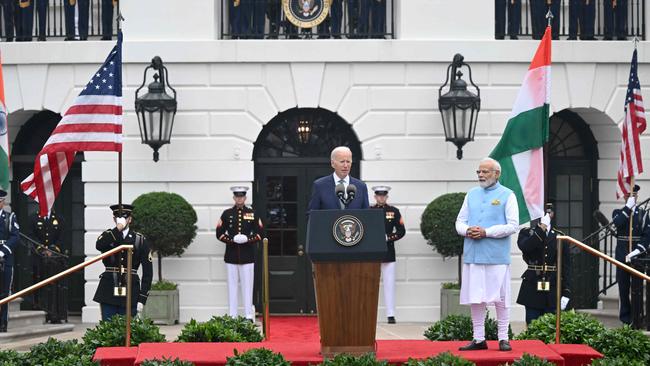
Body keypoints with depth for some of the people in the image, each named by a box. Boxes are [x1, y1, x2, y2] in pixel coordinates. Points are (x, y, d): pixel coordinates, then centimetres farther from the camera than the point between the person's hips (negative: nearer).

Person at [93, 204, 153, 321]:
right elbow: (99, 246, -18)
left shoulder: (140, 240, 5)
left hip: (130, 295, -1)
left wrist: (142, 298, -4)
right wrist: (117, 229, -20)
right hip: (108, 292, 1)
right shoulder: (107, 236, 8)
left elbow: (148, 270, 2)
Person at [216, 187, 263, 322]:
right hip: (231, 255, 0)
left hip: (247, 255, 0)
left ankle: (249, 315, 2)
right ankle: (232, 316, 5)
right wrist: (232, 240, -12)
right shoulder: (227, 214, 6)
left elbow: (259, 233, 5)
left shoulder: (252, 214, 6)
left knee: (247, 285, 0)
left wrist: (248, 239, -13)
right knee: (232, 285, 2)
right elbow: (219, 233, 3)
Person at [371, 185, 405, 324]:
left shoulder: (394, 211, 7)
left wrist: (388, 238, -10)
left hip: (388, 253, 0)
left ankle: (391, 314, 0)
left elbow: (401, 231, 4)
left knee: (389, 284, -1)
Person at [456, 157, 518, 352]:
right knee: (475, 299, 5)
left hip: (497, 256, -4)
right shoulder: (471, 194, 15)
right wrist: (467, 230, -7)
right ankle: (479, 339, 11)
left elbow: (513, 226, -8)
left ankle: (503, 338, 7)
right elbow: (460, 221, 16)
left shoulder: (507, 195, 1)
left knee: (500, 299, 0)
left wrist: (486, 232, -15)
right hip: (472, 255, 5)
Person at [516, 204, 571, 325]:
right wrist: (541, 228, -17)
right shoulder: (526, 233, 7)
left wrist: (566, 292, -2)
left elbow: (565, 267, 6)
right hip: (533, 288, -1)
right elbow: (524, 247, -17)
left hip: (553, 290, 1)